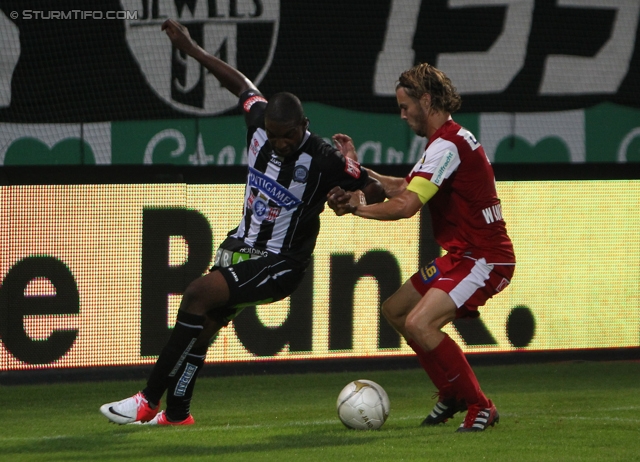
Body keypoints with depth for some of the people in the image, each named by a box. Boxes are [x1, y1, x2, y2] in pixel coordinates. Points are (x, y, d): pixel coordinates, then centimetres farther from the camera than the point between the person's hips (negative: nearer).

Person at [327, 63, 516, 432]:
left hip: (483, 259, -11)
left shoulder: (448, 144, -19)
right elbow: (404, 188, 22)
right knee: (395, 310, 17)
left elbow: (406, 205, -24)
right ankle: (451, 395, 25)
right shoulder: (450, 139, 15)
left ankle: (481, 408, -14)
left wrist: (359, 207, -11)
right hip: (463, 255, 11)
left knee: (419, 323, -24)